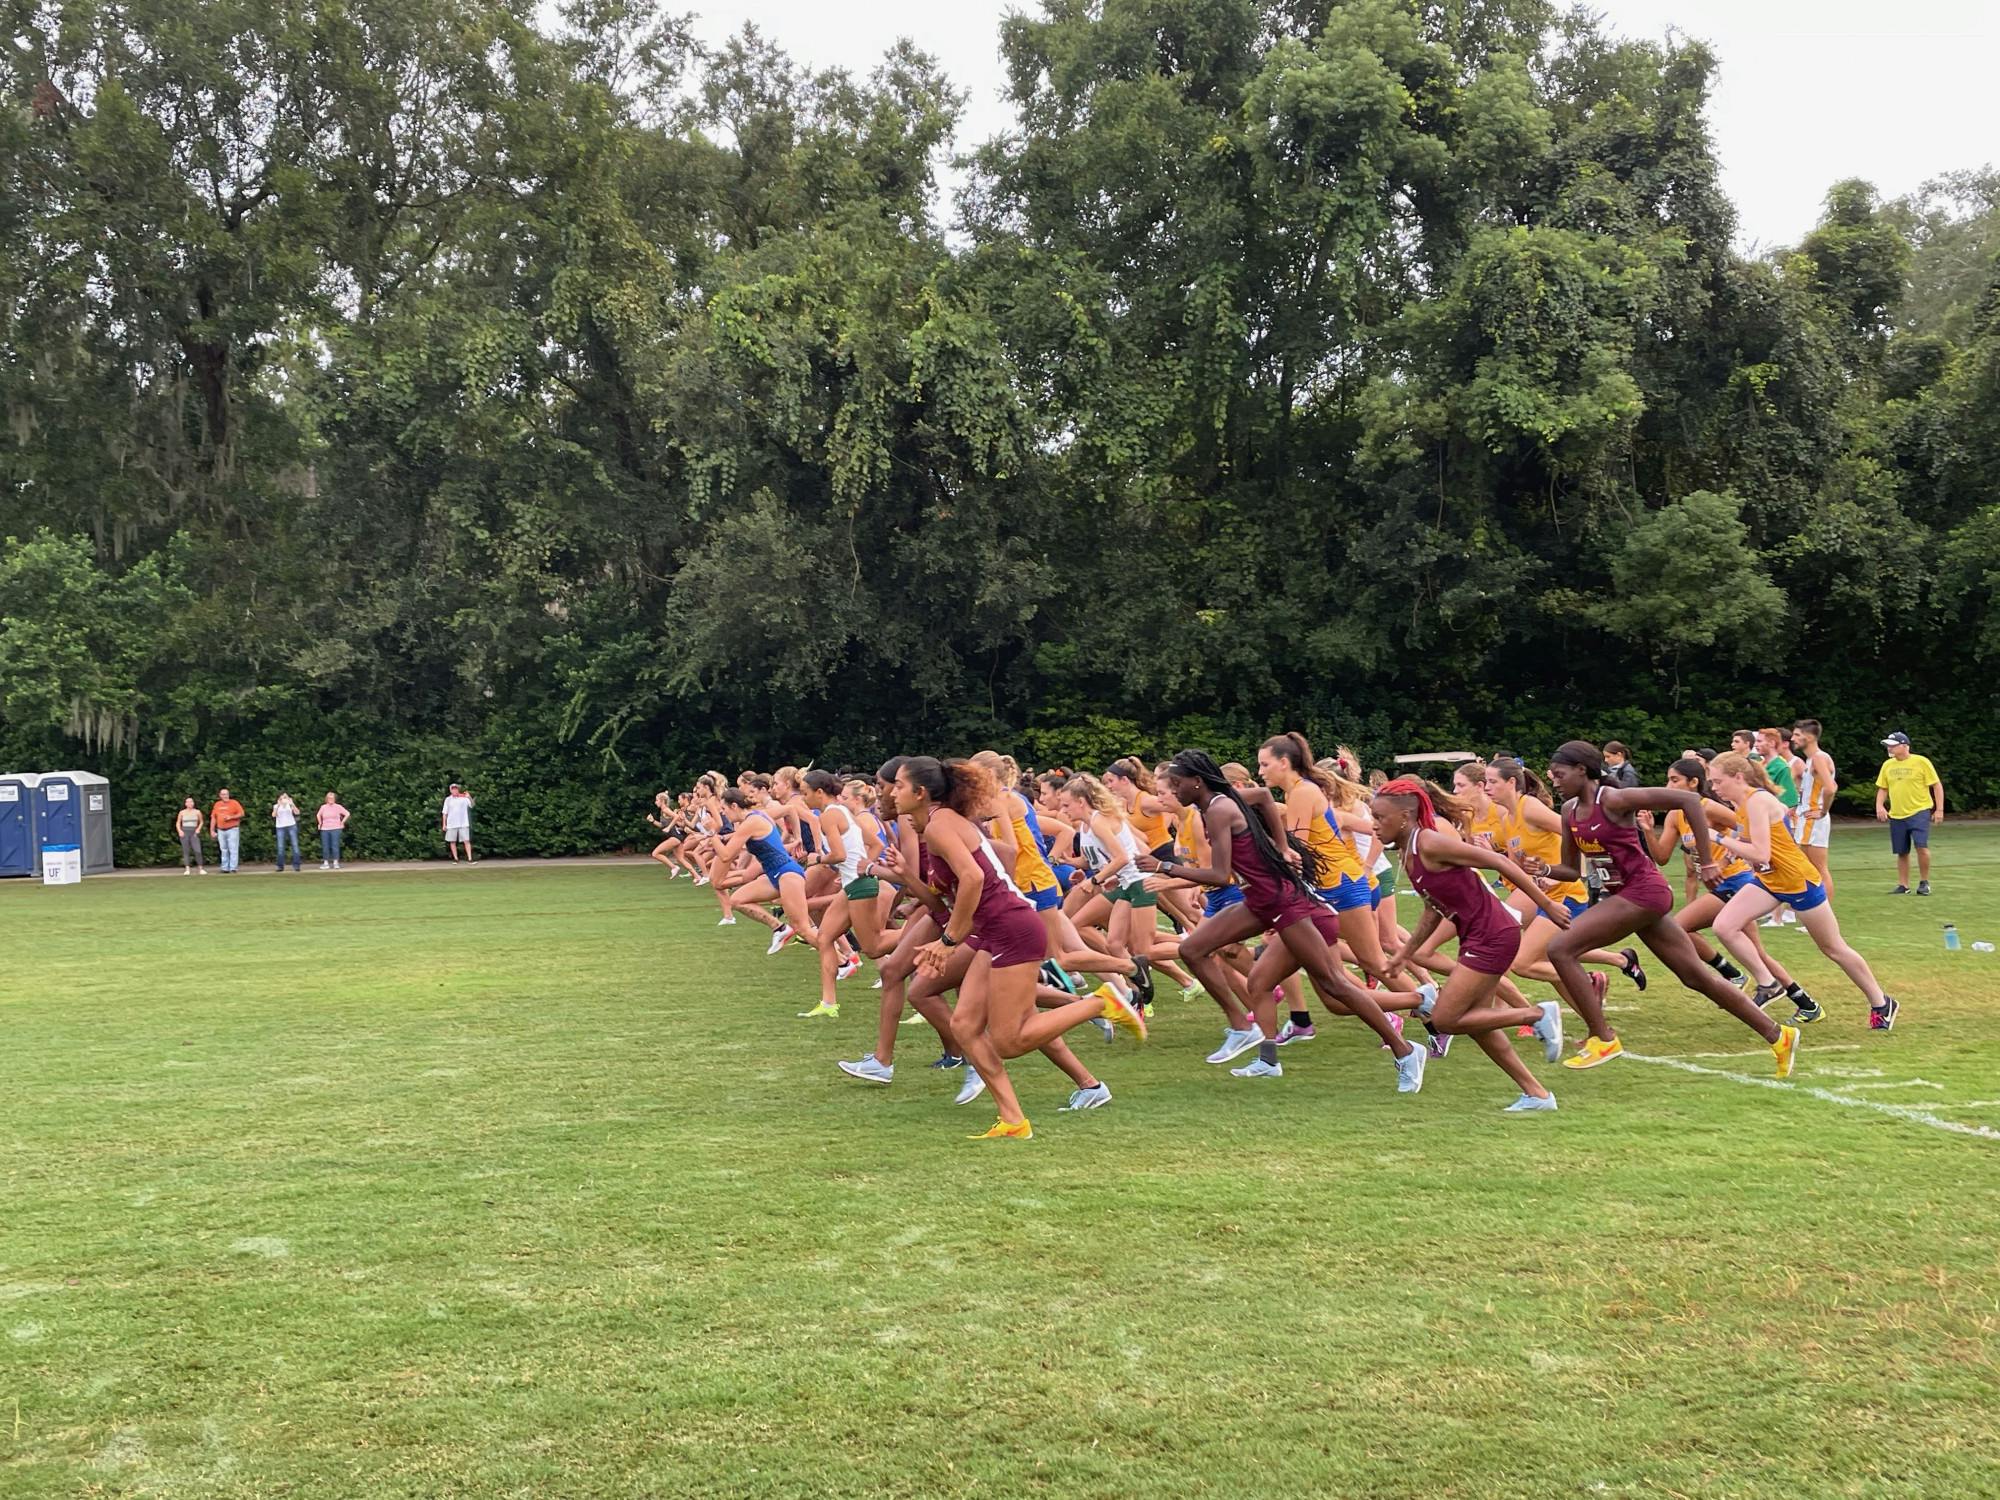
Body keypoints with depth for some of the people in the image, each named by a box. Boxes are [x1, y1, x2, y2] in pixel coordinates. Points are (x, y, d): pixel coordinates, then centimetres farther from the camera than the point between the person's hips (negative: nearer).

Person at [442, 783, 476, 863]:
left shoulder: (464, 798, 2)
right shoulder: (448, 799, 5)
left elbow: (472, 805, -10)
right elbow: (445, 813, 7)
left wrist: (469, 797, -28)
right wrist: (444, 824, 3)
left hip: (463, 824, -1)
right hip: (451, 824, 1)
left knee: (467, 841, -7)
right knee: (452, 841, 5)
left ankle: (469, 859, -9)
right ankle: (455, 859, 15)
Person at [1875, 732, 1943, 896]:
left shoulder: (1921, 762, -5)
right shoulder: (1887, 765, 9)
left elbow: (1937, 785, -2)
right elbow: (1882, 789, 17)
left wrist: (1939, 810, -7)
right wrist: (1879, 806, -1)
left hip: (1919, 812, -5)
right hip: (1896, 815, 5)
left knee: (1921, 846, -18)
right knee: (1902, 852, 7)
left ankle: (1924, 883, -2)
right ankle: (1903, 885, 18)